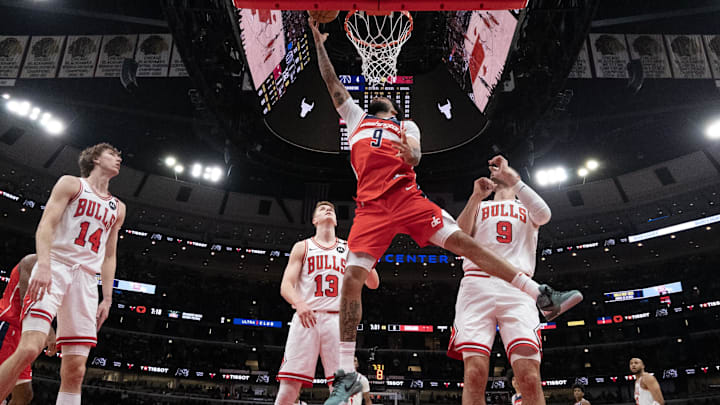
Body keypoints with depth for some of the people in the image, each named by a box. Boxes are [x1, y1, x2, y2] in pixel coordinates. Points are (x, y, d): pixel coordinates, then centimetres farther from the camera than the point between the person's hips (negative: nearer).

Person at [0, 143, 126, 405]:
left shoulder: (117, 208, 23)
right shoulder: (71, 184, 9)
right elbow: (46, 224, -5)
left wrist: (107, 298, 12)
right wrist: (43, 264, -21)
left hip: (86, 278, 5)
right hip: (55, 267, -5)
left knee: (75, 369, -3)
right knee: (30, 348, -24)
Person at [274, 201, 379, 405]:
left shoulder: (349, 249, 18)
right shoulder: (302, 247, 14)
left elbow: (373, 284, 14)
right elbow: (285, 286, 3)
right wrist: (299, 303, -20)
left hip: (337, 319, 2)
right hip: (306, 317, -1)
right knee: (290, 383, -11)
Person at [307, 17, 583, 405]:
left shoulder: (406, 126, 26)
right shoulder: (356, 118, 30)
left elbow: (415, 158, 8)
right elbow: (333, 84, 25)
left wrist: (408, 152, -15)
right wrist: (319, 43, 22)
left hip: (406, 195, 0)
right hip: (371, 206, 0)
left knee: (464, 242, -11)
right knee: (352, 276, -13)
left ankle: (544, 297, -5)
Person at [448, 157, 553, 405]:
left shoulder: (527, 208, 28)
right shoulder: (479, 206, 28)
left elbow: (544, 215, 2)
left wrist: (513, 178, -1)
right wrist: (476, 196, 1)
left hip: (517, 288, 1)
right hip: (478, 285, 0)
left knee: (530, 377, -16)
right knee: (475, 374, -15)